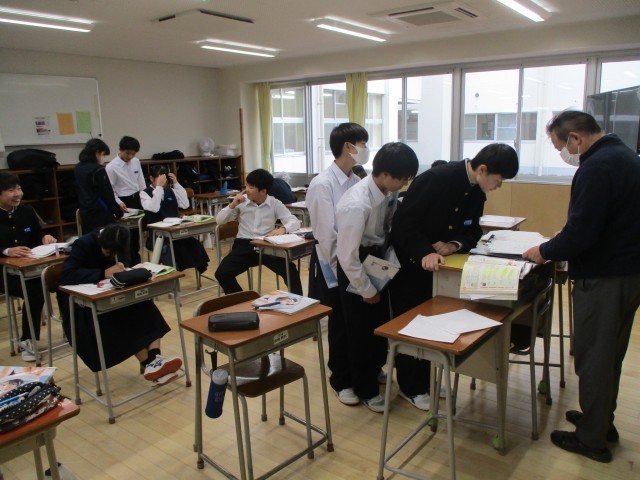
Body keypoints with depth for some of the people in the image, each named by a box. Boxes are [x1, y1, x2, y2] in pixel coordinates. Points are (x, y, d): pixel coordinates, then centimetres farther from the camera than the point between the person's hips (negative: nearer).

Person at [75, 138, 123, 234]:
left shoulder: (78, 168, 8)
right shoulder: (98, 169, -14)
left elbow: (81, 191, 15)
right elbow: (108, 194, -13)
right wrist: (119, 212, -2)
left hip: (85, 213, 8)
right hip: (101, 214, -7)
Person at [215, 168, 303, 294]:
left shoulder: (275, 203, 1)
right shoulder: (241, 202, 5)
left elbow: (294, 221, -6)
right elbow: (219, 220, 8)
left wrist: (282, 229, -28)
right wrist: (233, 205, -9)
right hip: (244, 245, 2)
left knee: (291, 270, -25)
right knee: (222, 273, -20)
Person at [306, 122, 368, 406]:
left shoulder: (356, 181, 1)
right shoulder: (322, 185, -17)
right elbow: (326, 235, -18)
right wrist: (341, 271, -14)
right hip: (335, 266, -5)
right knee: (341, 325, 10)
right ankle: (341, 380, 31)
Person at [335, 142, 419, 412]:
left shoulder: (389, 193, -11)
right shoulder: (357, 205, -32)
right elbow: (347, 256, -25)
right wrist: (366, 289, -15)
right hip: (355, 269, -7)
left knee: (381, 324, 21)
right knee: (360, 332, 10)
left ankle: (374, 368, 48)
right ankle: (366, 389, 31)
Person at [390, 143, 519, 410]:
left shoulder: (476, 190, -1)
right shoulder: (437, 178, -26)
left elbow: (472, 231, 3)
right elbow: (403, 221, -27)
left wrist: (454, 245, -18)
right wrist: (424, 253, -37)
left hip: (434, 262, 7)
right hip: (408, 260, -7)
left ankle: (424, 380, 32)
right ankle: (410, 387, 19)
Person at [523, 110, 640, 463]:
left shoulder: (597, 167, -21)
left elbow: (581, 233, -25)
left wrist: (545, 252, -9)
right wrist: (560, 244, 11)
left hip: (603, 278, -10)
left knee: (592, 358, 3)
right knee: (610, 355, 21)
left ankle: (591, 439, 18)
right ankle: (602, 422, 37)